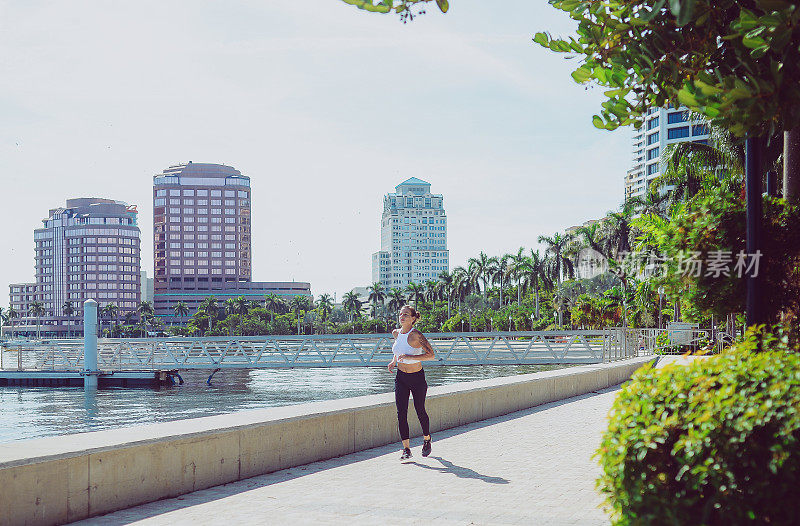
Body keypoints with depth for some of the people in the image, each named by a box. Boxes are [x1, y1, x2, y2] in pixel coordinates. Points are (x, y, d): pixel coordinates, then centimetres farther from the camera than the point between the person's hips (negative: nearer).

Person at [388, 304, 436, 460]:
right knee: (401, 413, -7)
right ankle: (406, 449, -4)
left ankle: (427, 440, 36)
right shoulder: (396, 333, 0)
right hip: (401, 378, 5)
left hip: (417, 377, -5)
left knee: (420, 411, 9)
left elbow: (431, 355, -26)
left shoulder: (415, 335, -20)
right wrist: (394, 361, 5)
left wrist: (410, 357, -32)